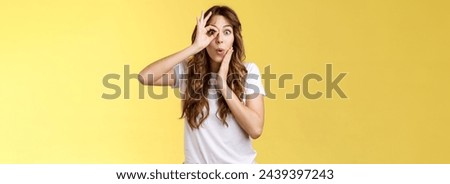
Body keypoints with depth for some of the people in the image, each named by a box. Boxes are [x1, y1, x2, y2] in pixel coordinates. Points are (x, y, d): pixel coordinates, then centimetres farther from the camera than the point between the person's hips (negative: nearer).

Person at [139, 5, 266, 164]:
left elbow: (256, 130, -14)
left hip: (240, 164, 0)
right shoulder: (187, 70, -4)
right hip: (197, 163, 1)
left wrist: (223, 85, -17)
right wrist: (194, 48, -22)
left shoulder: (248, 71, -6)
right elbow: (145, 77, -22)